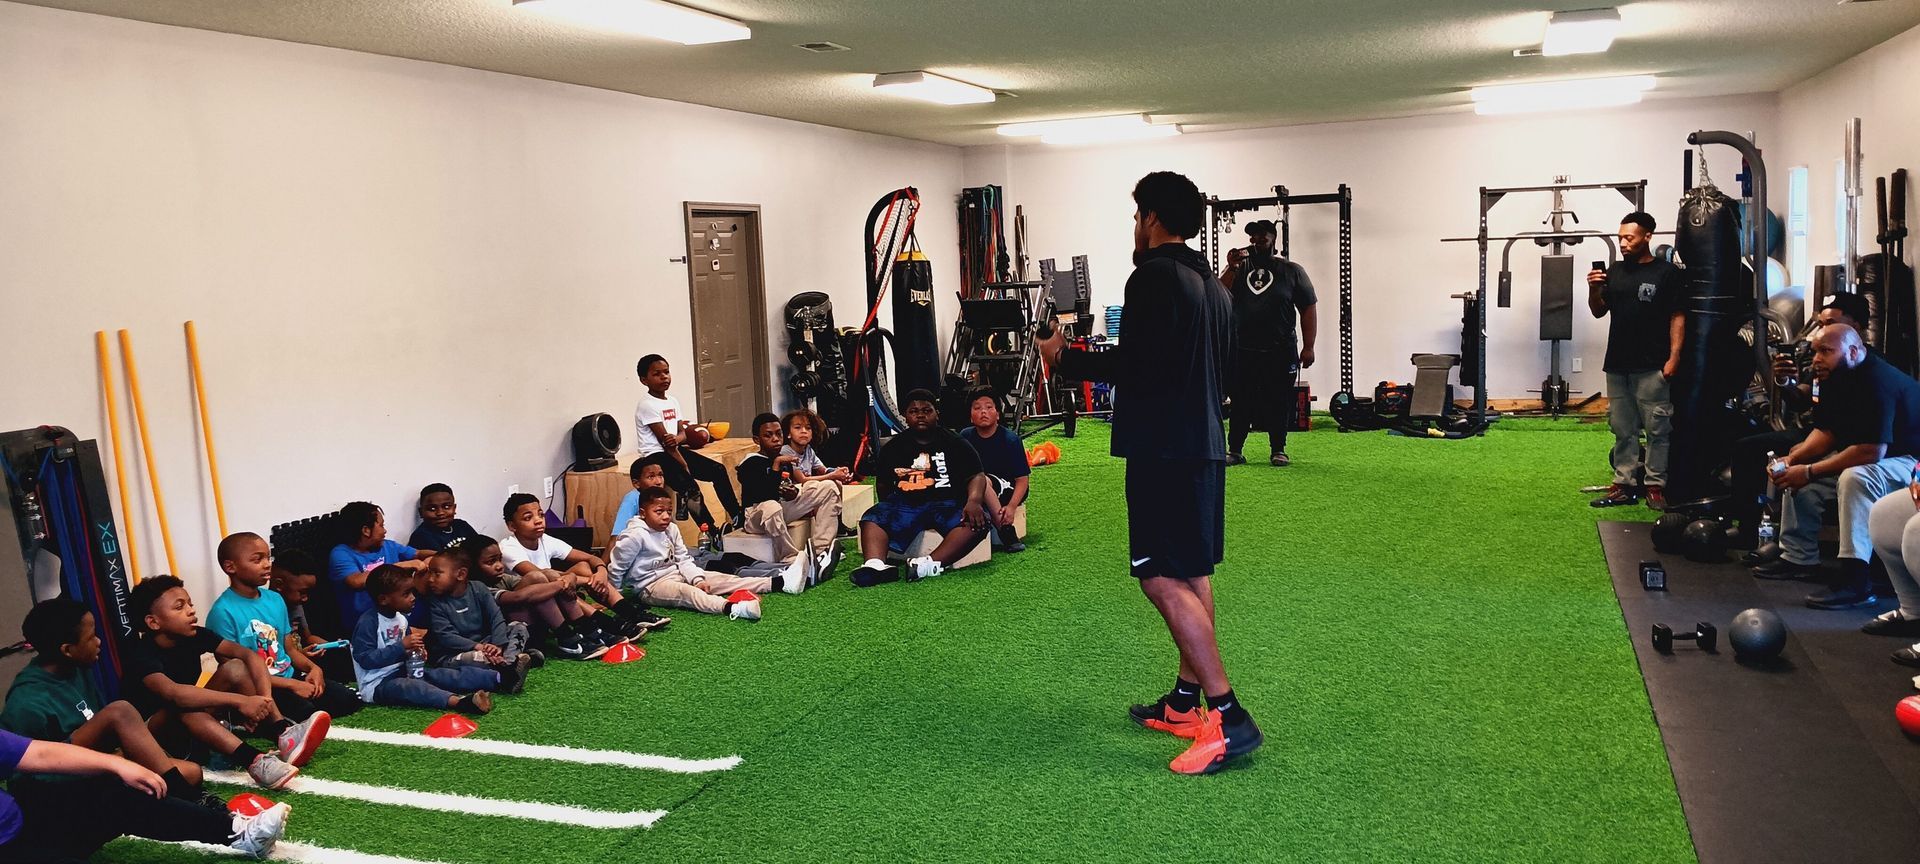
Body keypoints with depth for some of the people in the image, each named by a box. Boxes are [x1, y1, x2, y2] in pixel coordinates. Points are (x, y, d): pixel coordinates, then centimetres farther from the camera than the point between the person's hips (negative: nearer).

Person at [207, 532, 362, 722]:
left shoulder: (275, 599, 9)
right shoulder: (223, 612, -14)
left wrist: (313, 667, -5)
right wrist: (291, 685, -19)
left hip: (291, 677, 8)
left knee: (347, 699, -6)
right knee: (303, 712, -32)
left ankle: (275, 718, -1)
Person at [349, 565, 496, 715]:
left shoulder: (400, 617, 10)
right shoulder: (368, 622, -18)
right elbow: (364, 659, -24)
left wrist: (417, 651, 0)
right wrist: (402, 646, -26)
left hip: (401, 671, 8)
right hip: (378, 684, -8)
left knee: (444, 674, -11)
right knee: (412, 687, -36)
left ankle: (498, 678, -21)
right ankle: (458, 701, -60)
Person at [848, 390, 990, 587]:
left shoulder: (954, 443, 9)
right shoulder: (893, 448, 16)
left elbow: (976, 476, -1)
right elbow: (882, 485, 22)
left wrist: (974, 501, -21)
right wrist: (889, 510, 6)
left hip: (948, 503, -2)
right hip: (905, 504, 3)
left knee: (975, 522, -34)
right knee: (872, 517, -23)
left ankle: (930, 564, -51)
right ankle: (875, 565, -48)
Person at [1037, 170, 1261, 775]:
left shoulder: (1153, 277, -13)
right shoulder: (1213, 286, 17)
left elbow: (1133, 366, -22)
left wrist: (1065, 358, -8)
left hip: (1163, 449, -10)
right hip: (1203, 443, 10)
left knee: (1163, 580, -11)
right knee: (1192, 576, 14)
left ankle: (1229, 718, -14)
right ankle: (1185, 702, 22)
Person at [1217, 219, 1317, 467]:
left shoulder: (1291, 271, 3)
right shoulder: (1238, 268, 8)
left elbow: (1308, 309, 2)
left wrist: (1308, 347, -4)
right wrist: (1231, 269, -17)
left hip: (1280, 353, -1)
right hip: (1242, 352, 1)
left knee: (1279, 403, 5)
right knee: (1240, 403, 6)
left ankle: (1278, 451, 16)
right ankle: (1235, 451, 12)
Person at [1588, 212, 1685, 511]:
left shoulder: (1667, 272, -2)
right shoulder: (1614, 272, 11)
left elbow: (1677, 317, -4)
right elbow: (1599, 312, 15)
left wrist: (1674, 357, -11)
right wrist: (1594, 290, -4)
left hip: (1652, 367, -5)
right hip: (1617, 365, 5)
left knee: (1657, 429, -2)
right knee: (1623, 429, 9)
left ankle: (1656, 486, 3)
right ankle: (1625, 485, 14)